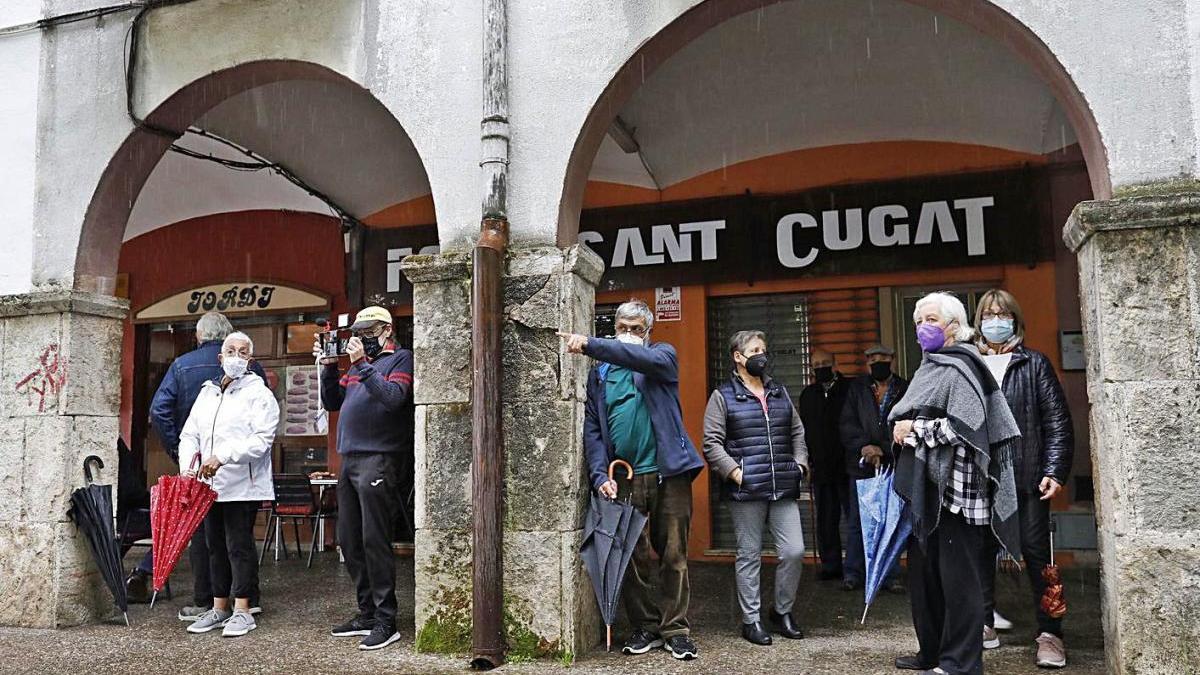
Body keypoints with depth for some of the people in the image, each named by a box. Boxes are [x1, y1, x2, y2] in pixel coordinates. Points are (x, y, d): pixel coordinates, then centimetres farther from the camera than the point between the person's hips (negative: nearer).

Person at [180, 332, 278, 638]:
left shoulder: (259, 393, -4)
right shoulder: (207, 392, 17)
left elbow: (260, 440, -15)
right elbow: (189, 434, 13)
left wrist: (222, 456, -24)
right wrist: (188, 461, -5)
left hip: (243, 485, -6)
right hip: (210, 484, 7)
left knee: (239, 545, -3)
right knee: (215, 546, 13)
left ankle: (242, 610, 5)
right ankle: (219, 608, 24)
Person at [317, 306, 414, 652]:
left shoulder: (400, 358, -1)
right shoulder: (359, 362, 22)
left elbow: (393, 397, -17)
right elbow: (332, 402, 21)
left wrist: (362, 365, -18)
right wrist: (329, 367, 7)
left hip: (378, 460, -8)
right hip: (349, 460, 8)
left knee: (374, 541, -8)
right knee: (349, 541, 11)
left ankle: (386, 621, -1)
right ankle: (367, 613, 22)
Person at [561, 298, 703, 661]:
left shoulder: (663, 355, 7)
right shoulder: (599, 374, 13)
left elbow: (646, 358, -19)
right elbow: (592, 428, 6)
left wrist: (590, 344, -27)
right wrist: (600, 475, -9)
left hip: (668, 473, -2)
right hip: (624, 479, 2)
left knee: (673, 556, 4)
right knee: (633, 557, 6)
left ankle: (675, 630, 15)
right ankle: (645, 627, 19)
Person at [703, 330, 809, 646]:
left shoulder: (779, 392, 16)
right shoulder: (723, 396, 0)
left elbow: (798, 432, 22)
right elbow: (711, 443, -5)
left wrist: (800, 463, 8)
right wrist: (735, 472, -13)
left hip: (784, 489, 5)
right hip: (746, 491, -4)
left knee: (794, 552, 1)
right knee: (749, 556, 4)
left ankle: (783, 610, 23)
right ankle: (751, 620, 18)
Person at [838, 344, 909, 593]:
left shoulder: (905, 389, 4)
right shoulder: (856, 388, 9)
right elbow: (847, 423, 1)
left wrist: (883, 449, -10)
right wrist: (864, 446, -13)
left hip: (893, 464, -1)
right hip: (860, 465, 1)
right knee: (856, 523, 5)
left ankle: (891, 575, 13)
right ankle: (853, 573, 15)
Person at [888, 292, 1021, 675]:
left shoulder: (959, 368, -9)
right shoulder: (929, 368, 19)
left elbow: (964, 426, -21)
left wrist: (914, 429, -13)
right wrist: (901, 431, 11)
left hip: (954, 488, -9)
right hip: (925, 488, 9)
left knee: (956, 576, -2)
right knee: (923, 572, 13)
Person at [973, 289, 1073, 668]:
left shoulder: (1034, 364, 5)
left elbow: (1058, 422, 0)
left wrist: (1055, 472, -9)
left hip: (1025, 477, -2)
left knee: (1036, 553, 2)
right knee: (982, 551, 10)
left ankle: (1050, 633, 11)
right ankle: (985, 625, 22)